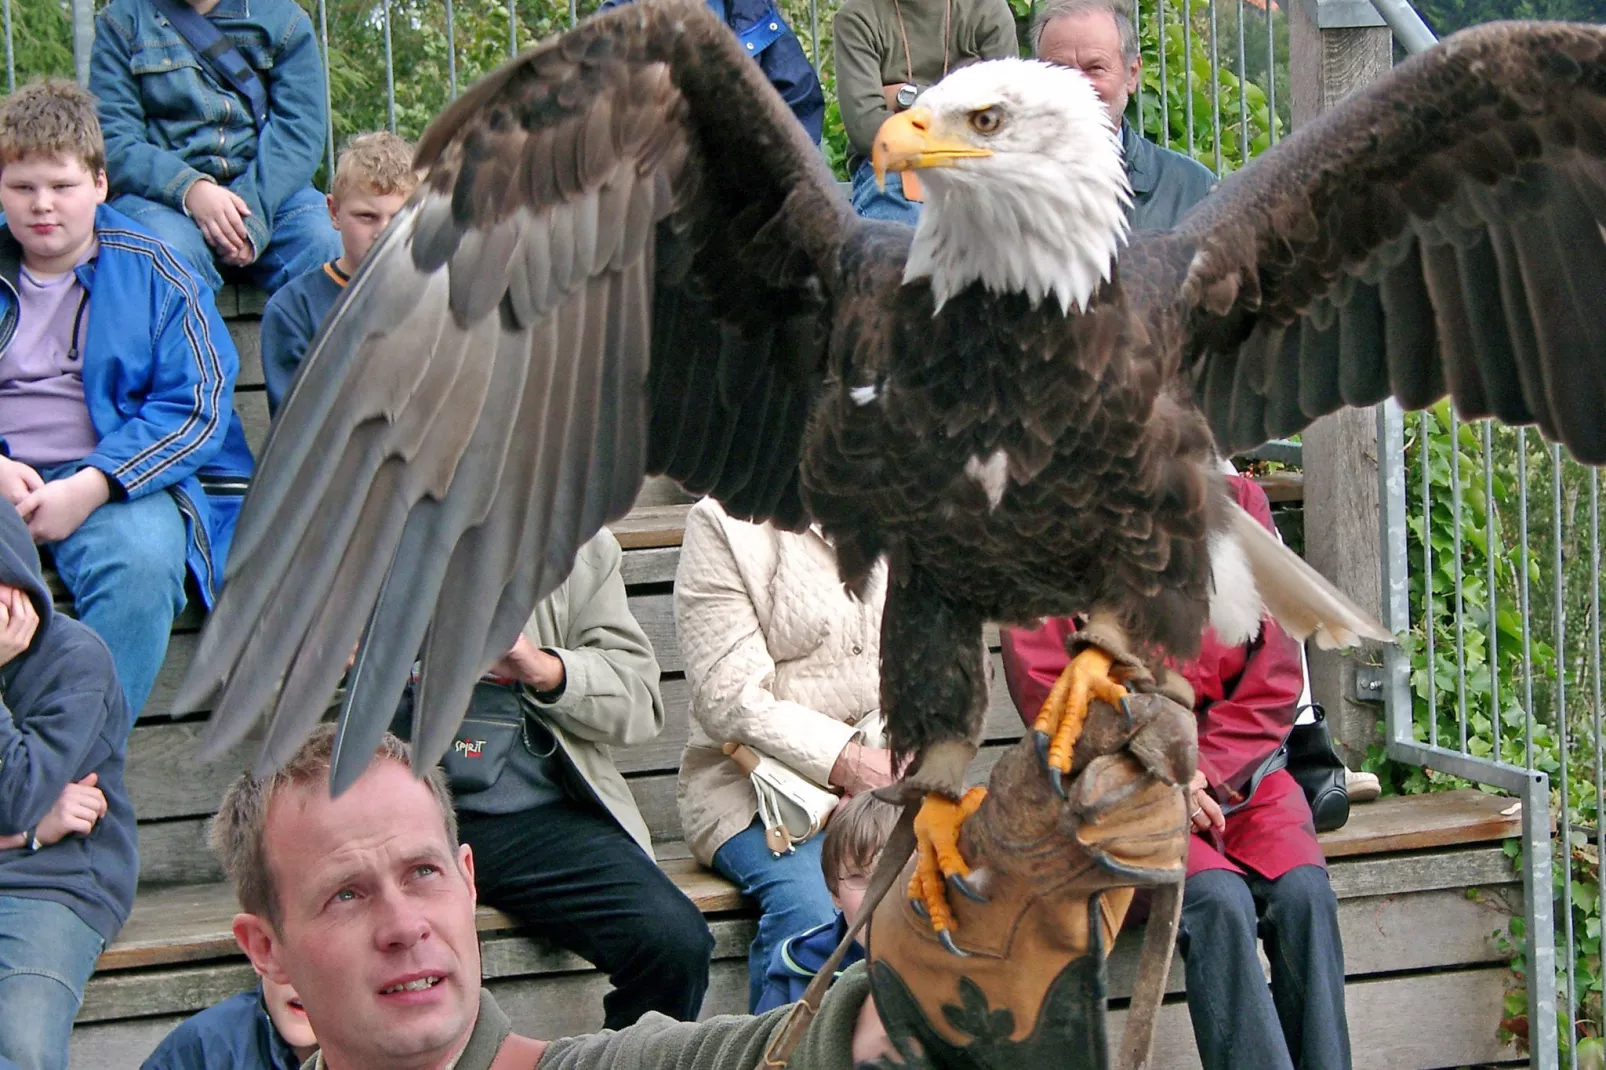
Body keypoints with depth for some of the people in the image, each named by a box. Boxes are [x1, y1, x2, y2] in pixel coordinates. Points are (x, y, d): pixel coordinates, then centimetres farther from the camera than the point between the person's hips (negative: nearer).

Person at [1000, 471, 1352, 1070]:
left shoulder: (1237, 501, 8)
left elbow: (1275, 680, 5)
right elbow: (1041, 685, -4)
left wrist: (1205, 769, -10)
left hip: (1237, 767, 3)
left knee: (1304, 893, -25)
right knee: (1219, 900, -30)